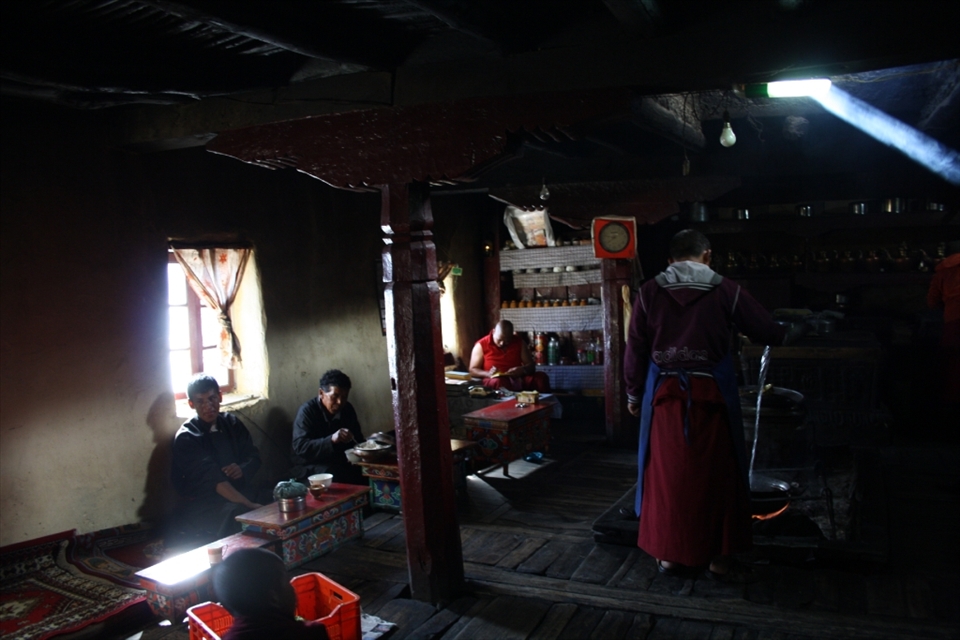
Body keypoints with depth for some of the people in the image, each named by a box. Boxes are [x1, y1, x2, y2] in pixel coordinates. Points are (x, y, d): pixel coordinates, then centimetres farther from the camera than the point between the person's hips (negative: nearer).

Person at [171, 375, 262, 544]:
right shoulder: (186, 438, -8)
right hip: (202, 506, -5)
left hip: (239, 492, 5)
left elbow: (254, 456, 11)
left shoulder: (231, 423, 9)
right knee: (239, 514, -34)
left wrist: (242, 469, -14)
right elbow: (213, 479, -20)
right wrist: (248, 504, -30)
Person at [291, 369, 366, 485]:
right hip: (315, 465, -5)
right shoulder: (307, 411, -11)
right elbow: (300, 447, -20)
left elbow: (357, 439, 13)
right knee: (337, 476, -34)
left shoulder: (348, 409, 5)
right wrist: (331, 440, -32)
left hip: (343, 462, 5)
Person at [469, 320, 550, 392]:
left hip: (517, 378, 3)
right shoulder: (481, 345, 0)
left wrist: (522, 370, -14)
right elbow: (473, 370, 2)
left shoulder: (519, 343, 9)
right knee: (499, 382, -40)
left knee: (541, 377, -23)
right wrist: (488, 374, -19)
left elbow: (531, 366, 11)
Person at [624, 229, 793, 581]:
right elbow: (769, 332, 4)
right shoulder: (726, 290, -4)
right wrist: (785, 330, 28)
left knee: (667, 473, 11)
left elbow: (635, 349, 2)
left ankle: (669, 554, 22)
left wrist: (633, 394, 13)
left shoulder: (649, 292, 0)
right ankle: (720, 558, 21)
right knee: (717, 473, 11)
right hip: (711, 395, -1)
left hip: (665, 394, 1)